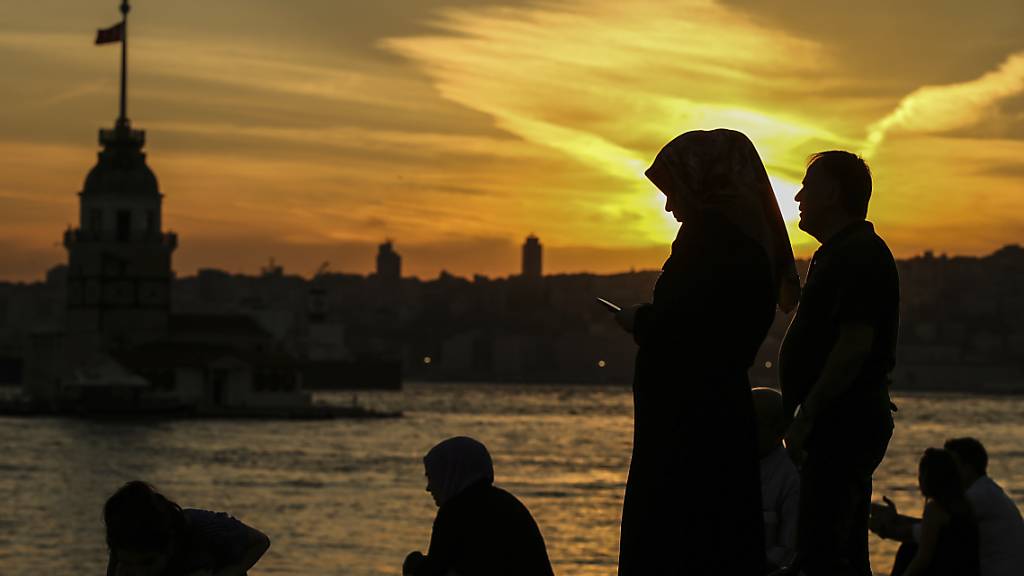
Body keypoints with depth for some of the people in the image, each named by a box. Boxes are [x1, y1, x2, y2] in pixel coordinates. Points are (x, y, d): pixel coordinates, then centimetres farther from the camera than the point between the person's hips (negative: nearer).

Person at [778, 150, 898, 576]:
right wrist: (802, 415, 20)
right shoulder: (839, 252, 21)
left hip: (844, 426, -11)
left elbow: (855, 345, -23)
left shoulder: (858, 255, -14)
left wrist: (805, 417, -22)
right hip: (845, 425, 11)